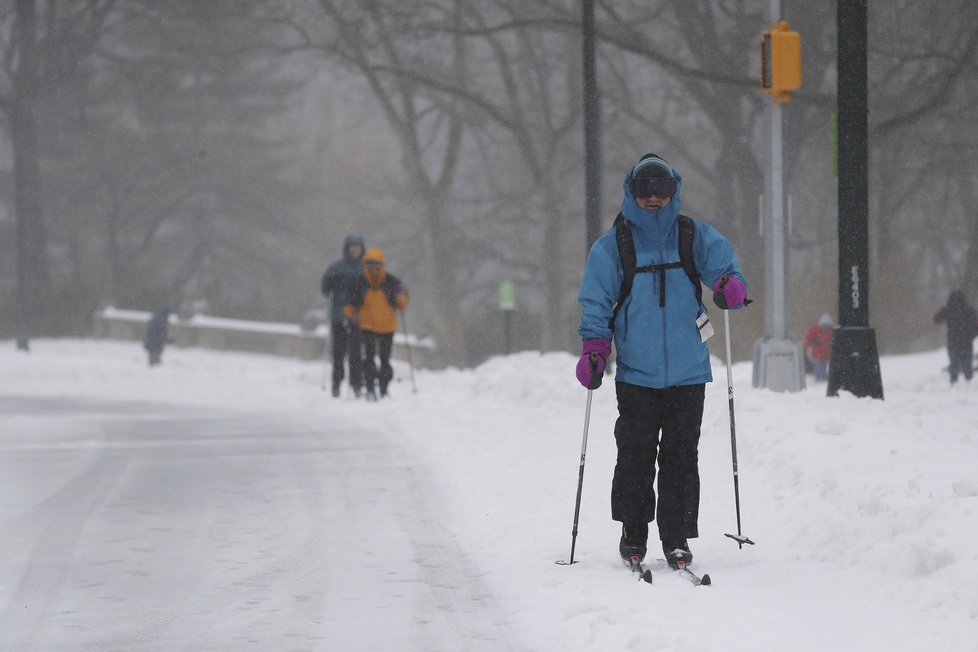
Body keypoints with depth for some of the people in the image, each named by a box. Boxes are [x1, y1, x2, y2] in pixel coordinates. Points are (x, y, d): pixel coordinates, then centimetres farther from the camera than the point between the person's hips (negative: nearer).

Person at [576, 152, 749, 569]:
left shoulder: (696, 238, 7)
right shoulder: (611, 247, 5)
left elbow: (724, 265, 1)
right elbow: (596, 301, 6)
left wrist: (730, 286, -24)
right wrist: (593, 350, -7)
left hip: (688, 372, 1)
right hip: (636, 373, -1)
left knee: (681, 457, 1)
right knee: (635, 456, -2)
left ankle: (677, 538, 7)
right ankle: (633, 534, 12)